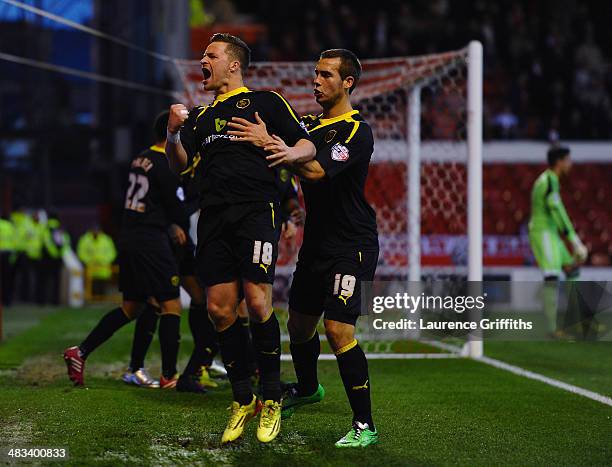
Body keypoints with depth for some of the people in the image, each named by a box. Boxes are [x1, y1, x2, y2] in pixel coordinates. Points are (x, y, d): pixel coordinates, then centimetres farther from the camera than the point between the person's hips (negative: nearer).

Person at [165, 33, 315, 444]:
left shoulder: (266, 101, 9)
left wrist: (290, 152, -18)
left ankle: (272, 399, -5)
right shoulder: (202, 115, 24)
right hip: (215, 216, 5)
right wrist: (173, 133, -3)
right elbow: (180, 163, 16)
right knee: (220, 308, -1)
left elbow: (308, 146, 4)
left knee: (257, 301, -15)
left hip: (257, 209, -5)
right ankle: (242, 399, 11)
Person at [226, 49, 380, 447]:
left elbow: (316, 171, -25)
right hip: (316, 242, 8)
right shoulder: (310, 123, 12)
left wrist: (268, 143, -29)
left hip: (351, 246, -8)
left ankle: (365, 425, -13)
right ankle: (307, 389, 46)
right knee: (299, 322, 17)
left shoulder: (357, 132, -13)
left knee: (339, 329, -17)